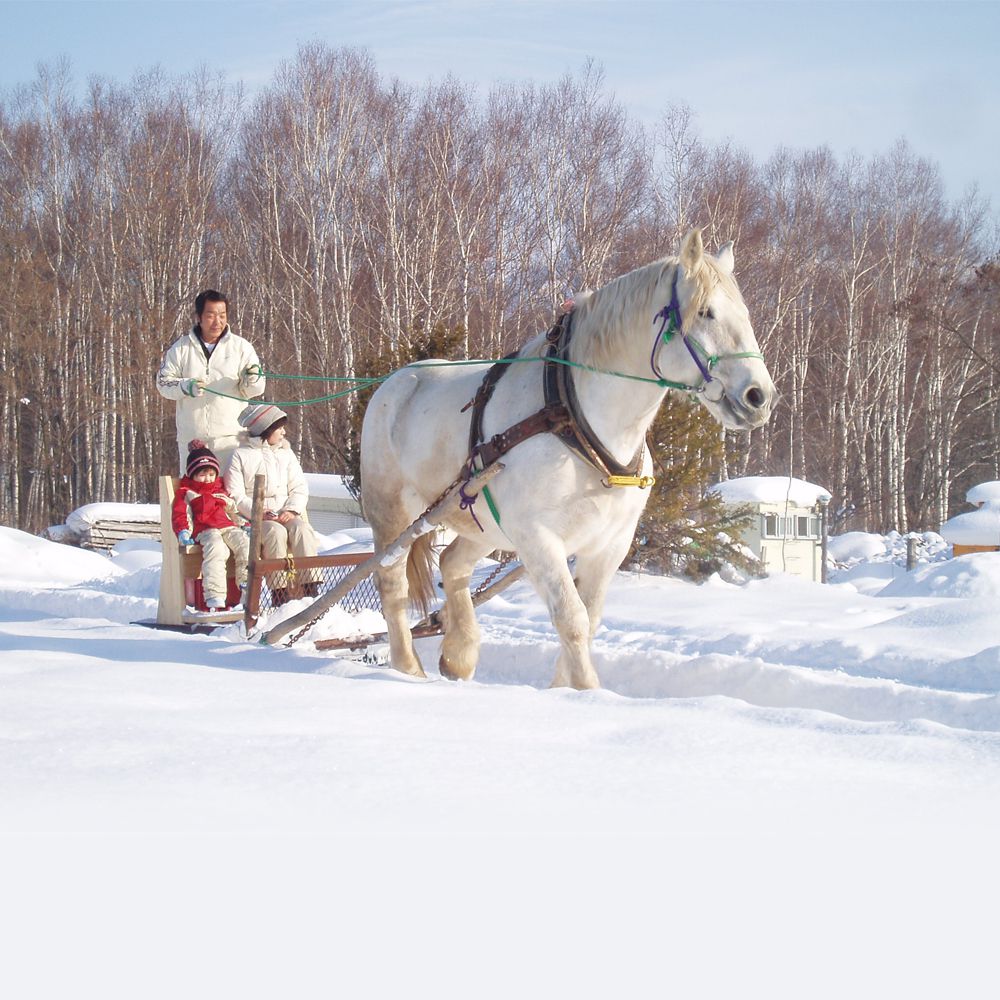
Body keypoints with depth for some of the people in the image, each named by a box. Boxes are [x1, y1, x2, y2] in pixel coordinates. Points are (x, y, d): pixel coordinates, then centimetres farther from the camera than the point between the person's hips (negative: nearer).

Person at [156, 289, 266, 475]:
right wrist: (186, 386, -14)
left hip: (230, 435, -1)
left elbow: (255, 390, 4)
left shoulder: (241, 347, 8)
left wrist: (251, 381, -20)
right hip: (191, 436, 1)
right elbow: (163, 381, 5)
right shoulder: (180, 348, 10)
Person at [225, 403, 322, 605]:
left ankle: (310, 587, -36)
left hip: (285, 515, 4)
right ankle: (280, 593, -36)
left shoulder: (286, 454, 21)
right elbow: (236, 495, -2)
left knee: (302, 529, -29)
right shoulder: (241, 455, 5)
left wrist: (292, 510, -8)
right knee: (276, 532, -35)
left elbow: (300, 488, 13)